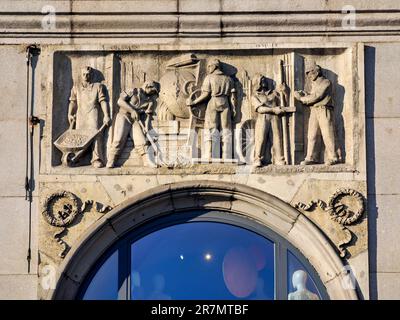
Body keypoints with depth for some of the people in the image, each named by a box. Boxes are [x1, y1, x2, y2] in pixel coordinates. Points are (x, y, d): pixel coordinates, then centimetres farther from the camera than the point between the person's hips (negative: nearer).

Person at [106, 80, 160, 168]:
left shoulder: (152, 101, 13)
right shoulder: (135, 91, 5)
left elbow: (148, 115, 3)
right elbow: (120, 101, -3)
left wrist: (147, 127, -14)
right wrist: (132, 110, -12)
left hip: (136, 121, 3)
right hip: (124, 116, -3)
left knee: (141, 142, -17)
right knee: (119, 140, -21)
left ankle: (149, 163, -25)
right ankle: (110, 163, -20)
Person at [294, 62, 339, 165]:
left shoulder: (326, 82, -3)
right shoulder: (314, 84, 24)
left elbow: (316, 96, -12)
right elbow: (312, 97, 16)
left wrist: (302, 99, -5)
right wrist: (303, 95, -1)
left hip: (324, 110, -7)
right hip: (314, 111, 7)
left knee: (327, 135, -7)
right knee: (311, 136, 0)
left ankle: (332, 158, -3)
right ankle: (310, 158, 1)